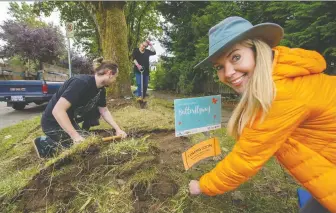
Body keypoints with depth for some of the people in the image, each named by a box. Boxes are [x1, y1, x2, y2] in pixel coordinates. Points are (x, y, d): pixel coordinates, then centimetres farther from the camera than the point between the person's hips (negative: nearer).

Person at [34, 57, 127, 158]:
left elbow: (104, 111, 7)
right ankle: (46, 144, 3)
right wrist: (76, 136, -36)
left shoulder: (101, 89, -2)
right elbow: (57, 110, -34)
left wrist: (117, 129, -2)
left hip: (70, 118, 8)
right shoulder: (82, 83, -30)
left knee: (97, 110, 0)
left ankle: (82, 134, 10)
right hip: (53, 122, -8)